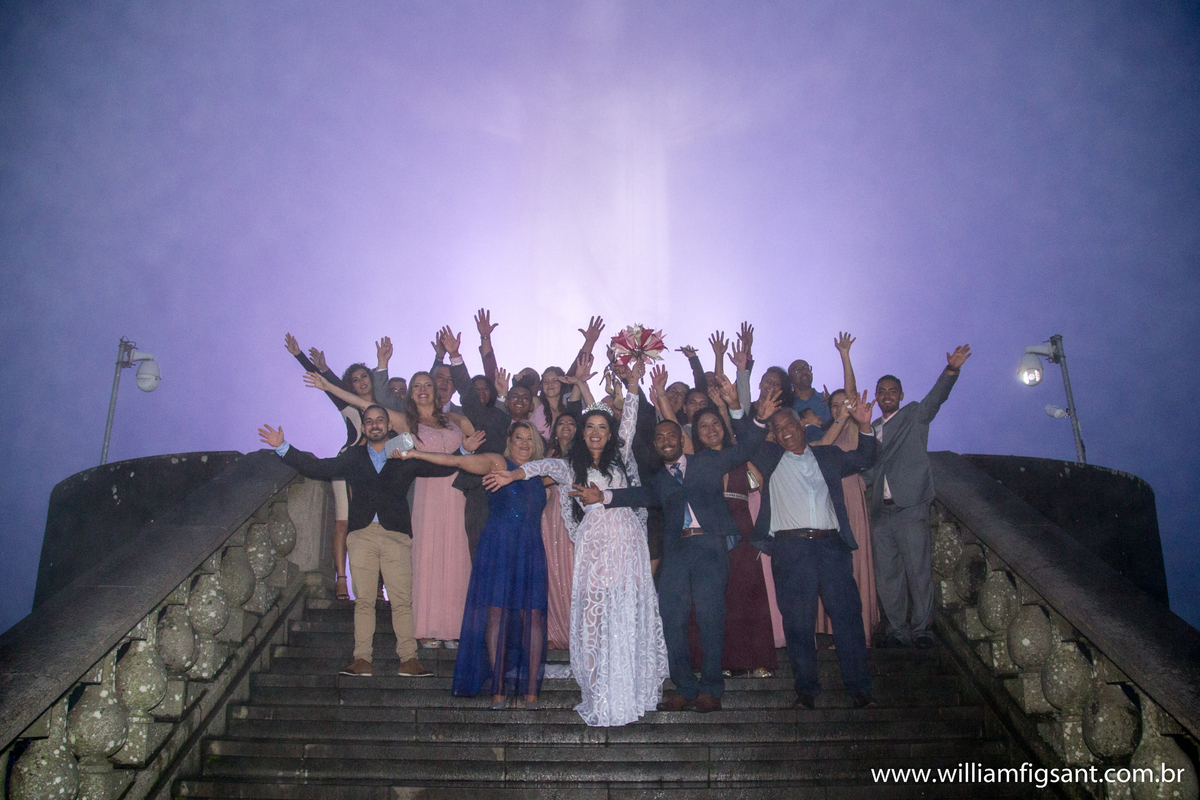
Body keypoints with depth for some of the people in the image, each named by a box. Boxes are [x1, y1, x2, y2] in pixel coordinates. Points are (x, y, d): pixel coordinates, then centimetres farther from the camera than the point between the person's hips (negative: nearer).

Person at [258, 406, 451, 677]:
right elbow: (317, 468, 16)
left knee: (402, 600, -6)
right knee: (363, 600, -2)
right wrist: (282, 447, 11)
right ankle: (362, 659, 2)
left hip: (396, 535, -1)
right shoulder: (352, 457, 19)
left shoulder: (406, 458, 14)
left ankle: (409, 659, -4)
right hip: (362, 535, 1)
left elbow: (444, 467, 12)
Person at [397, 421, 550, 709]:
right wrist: (414, 453, -9)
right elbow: (457, 461, -3)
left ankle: (531, 690, 0)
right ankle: (498, 688, 0)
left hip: (530, 552, 4)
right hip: (497, 548, -3)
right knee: (496, 614, -6)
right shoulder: (497, 463, 4)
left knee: (533, 617, -3)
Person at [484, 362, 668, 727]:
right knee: (595, 617, -5)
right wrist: (514, 474, -21)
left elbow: (629, 421, 13)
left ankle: (630, 692, 7)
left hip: (627, 542, 1)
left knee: (629, 616, -1)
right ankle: (601, 699, 0)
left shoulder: (620, 457, 16)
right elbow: (545, 466, -6)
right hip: (594, 544, -1)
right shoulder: (572, 466, 12)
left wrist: (633, 384, 10)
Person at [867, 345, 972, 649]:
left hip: (910, 506, -4)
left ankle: (922, 628, 4)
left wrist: (951, 370, -27)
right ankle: (898, 631, 13)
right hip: (881, 510, 4)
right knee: (887, 574, 4)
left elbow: (936, 397, -9)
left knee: (918, 569, -7)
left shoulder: (914, 415, 9)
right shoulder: (872, 428, 21)